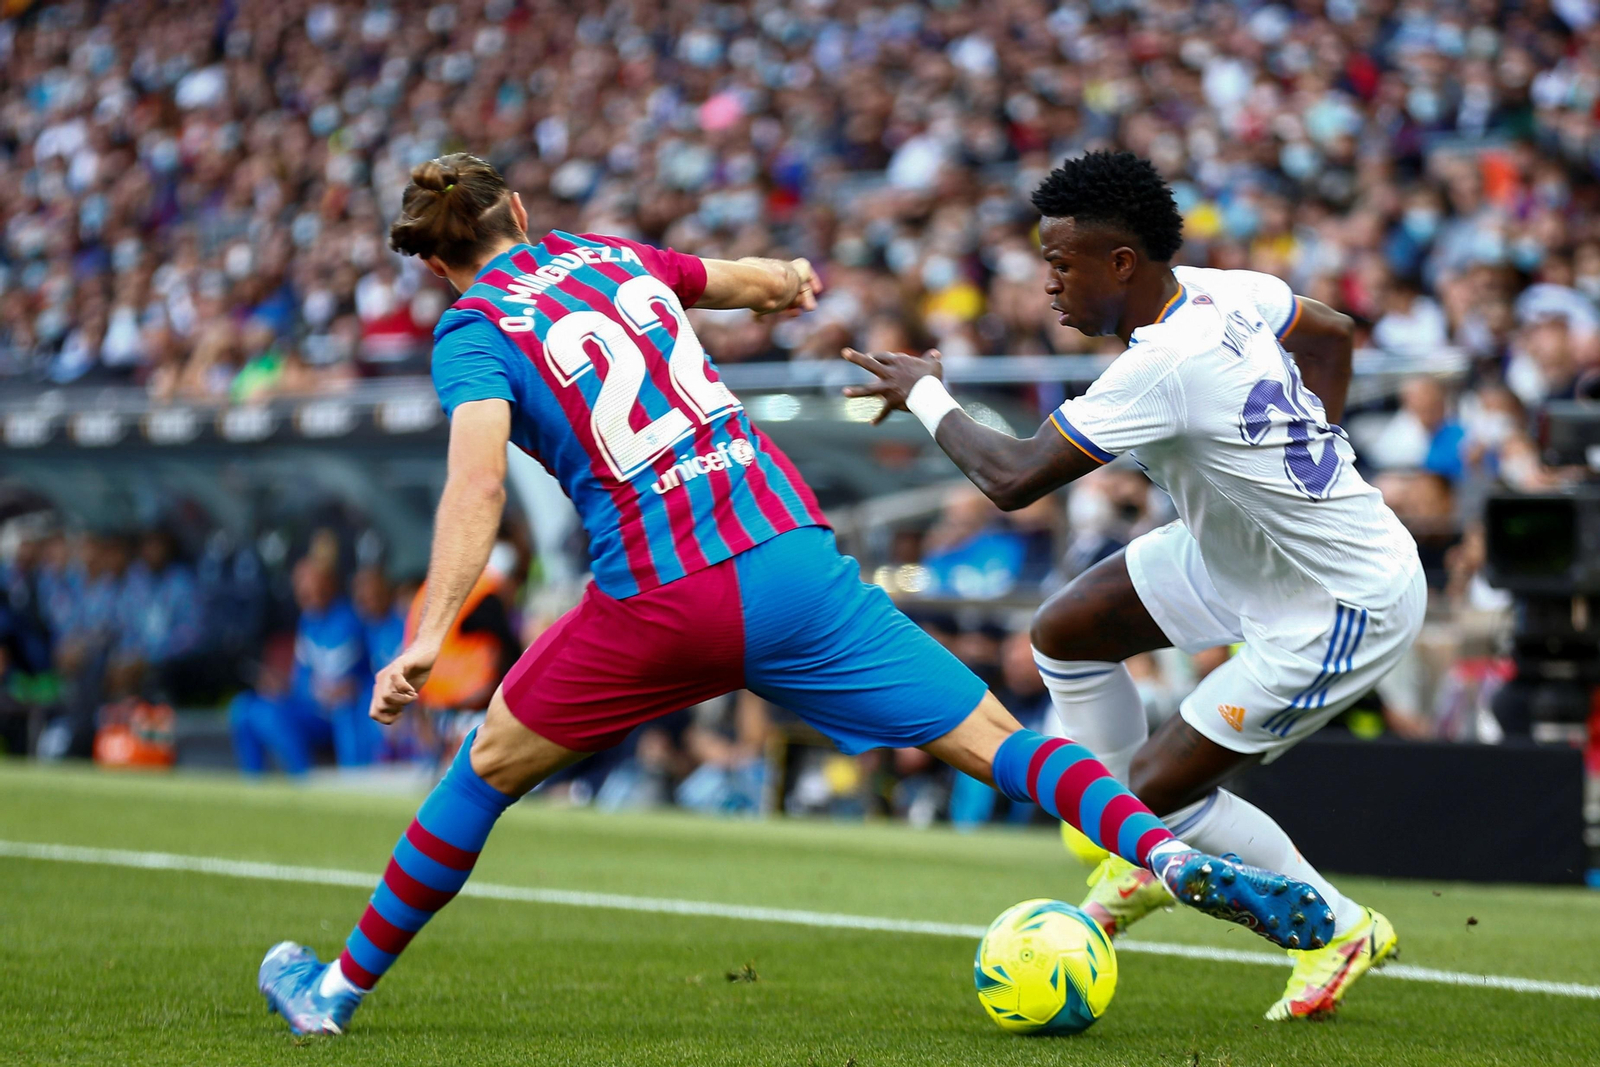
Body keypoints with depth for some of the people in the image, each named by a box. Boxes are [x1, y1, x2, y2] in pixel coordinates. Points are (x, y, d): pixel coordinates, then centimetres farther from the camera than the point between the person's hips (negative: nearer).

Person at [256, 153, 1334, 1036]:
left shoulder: (474, 328, 3)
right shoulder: (617, 258, 18)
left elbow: (478, 485, -15)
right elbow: (776, 281, 34)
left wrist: (427, 638, -21)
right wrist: (783, 278, 58)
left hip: (664, 600, -3)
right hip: (796, 551, 3)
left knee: (491, 763, 16)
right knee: (995, 739, 3)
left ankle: (342, 987, 23)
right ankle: (1170, 854, -18)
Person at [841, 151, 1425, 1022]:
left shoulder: (1164, 366, -33)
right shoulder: (1224, 292, -7)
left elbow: (1011, 477, -29)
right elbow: (1330, 333, 15)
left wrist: (923, 396, -12)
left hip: (1347, 607, -10)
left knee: (1157, 786, -4)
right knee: (1065, 632, 10)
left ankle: (1341, 930, 14)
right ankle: (1138, 862, 26)